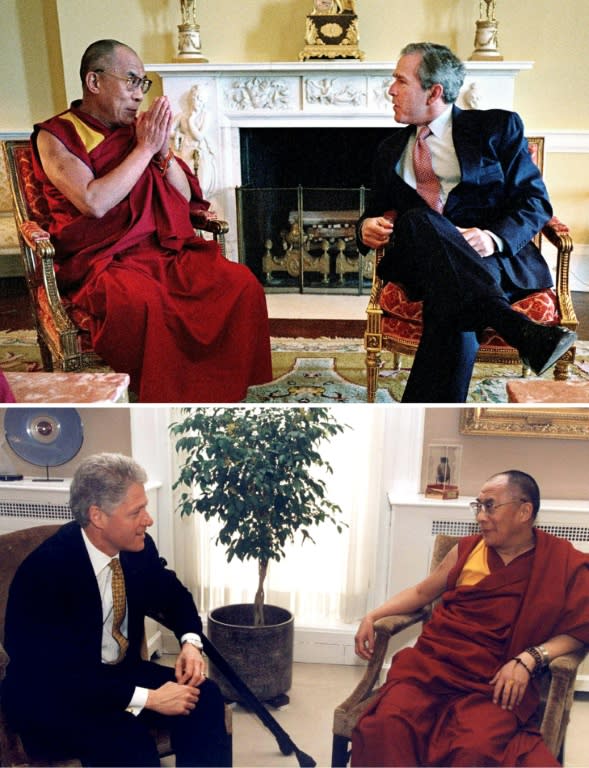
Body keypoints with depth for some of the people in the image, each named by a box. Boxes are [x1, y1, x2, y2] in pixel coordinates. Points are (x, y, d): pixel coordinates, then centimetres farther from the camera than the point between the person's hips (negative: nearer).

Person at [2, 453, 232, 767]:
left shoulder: (138, 547, -8)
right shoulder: (44, 571, -27)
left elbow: (173, 595, 10)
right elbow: (58, 675, -30)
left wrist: (190, 642, -11)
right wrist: (147, 698, -31)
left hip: (120, 672, 6)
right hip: (51, 696, -6)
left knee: (203, 697, -17)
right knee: (127, 741, -33)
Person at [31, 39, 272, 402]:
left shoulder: (137, 129, 17)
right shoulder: (56, 136, 2)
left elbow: (185, 200, 15)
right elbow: (94, 203, -15)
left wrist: (163, 150, -2)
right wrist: (145, 148, -8)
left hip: (166, 249, 5)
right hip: (102, 260, -5)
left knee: (241, 284, -20)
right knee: (141, 302, -39)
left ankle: (221, 393, -10)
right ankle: (167, 402, -21)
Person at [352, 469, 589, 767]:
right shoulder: (467, 549, 13)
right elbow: (422, 592, 24)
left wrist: (529, 659, -12)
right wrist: (373, 616, 12)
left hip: (495, 682, -2)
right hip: (432, 664, 3)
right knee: (387, 724, -28)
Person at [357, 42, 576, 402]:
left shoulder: (497, 127, 11)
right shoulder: (391, 151, 25)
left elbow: (535, 202, 5)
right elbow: (378, 210, 28)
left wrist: (494, 237, -16)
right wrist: (368, 226, 1)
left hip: (495, 260, -2)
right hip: (425, 266, 3)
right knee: (418, 221, -35)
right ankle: (518, 329, -47)